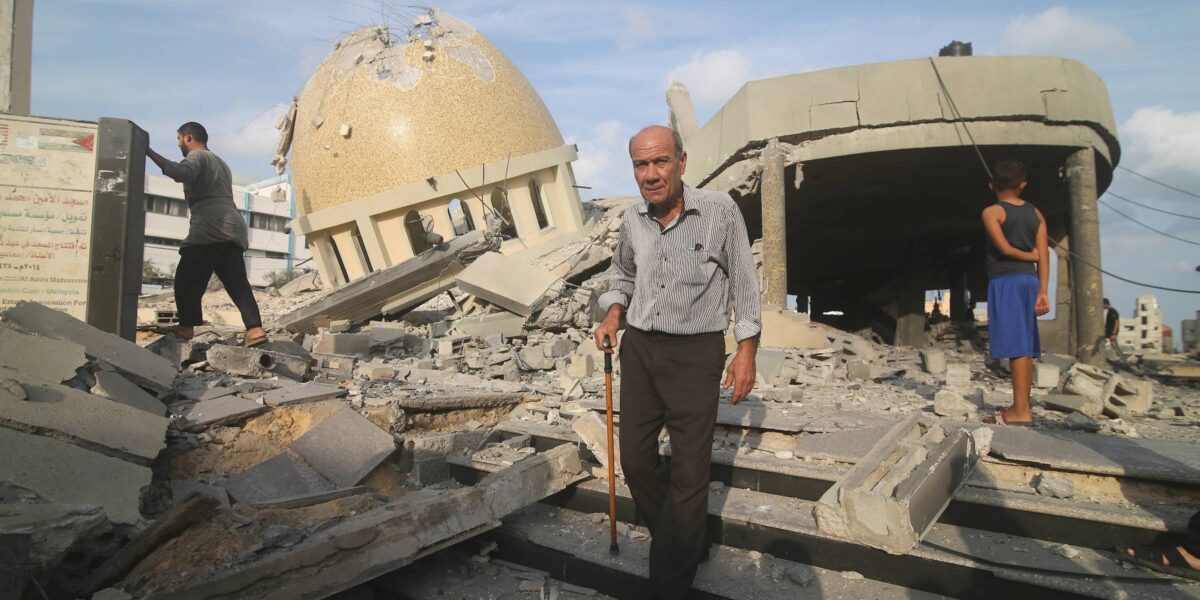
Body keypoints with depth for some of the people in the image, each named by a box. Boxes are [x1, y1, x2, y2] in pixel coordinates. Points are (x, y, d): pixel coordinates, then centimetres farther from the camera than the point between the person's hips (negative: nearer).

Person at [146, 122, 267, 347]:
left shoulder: (197, 156, 3)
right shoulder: (220, 163, 33)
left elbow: (181, 173, -20)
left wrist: (149, 152, -19)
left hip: (210, 228, -8)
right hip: (232, 228, 8)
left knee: (186, 279, 2)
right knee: (237, 283, -1)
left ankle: (186, 327, 4)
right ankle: (255, 328, -13)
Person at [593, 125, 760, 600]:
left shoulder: (720, 210, -10)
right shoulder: (632, 219, 3)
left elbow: (744, 282, -3)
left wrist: (747, 350, -5)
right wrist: (613, 314, 4)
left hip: (696, 352, -5)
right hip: (639, 348, 5)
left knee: (688, 475, 0)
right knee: (635, 460, 12)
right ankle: (684, 546, 36)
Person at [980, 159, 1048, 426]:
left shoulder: (992, 212, -4)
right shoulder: (1035, 213, 12)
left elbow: (1005, 248, -14)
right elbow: (1044, 256, 5)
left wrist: (1029, 255, 5)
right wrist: (1042, 292, 3)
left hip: (1005, 282, -7)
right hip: (1029, 279, 7)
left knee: (1016, 346, -10)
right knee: (1024, 346, 10)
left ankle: (1020, 412, -11)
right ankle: (1022, 406, 17)